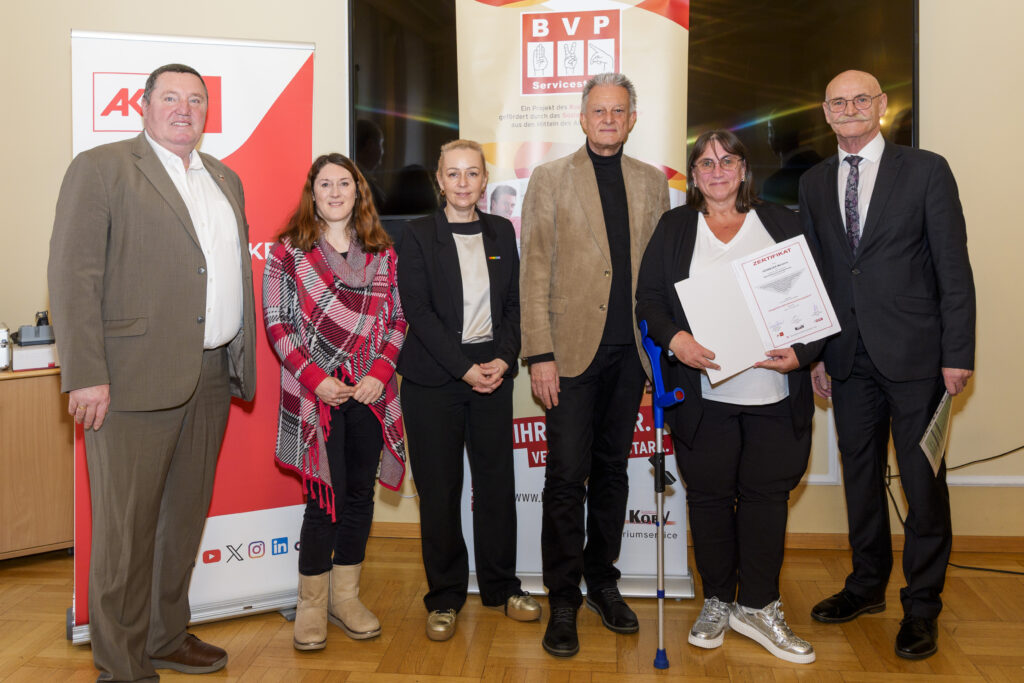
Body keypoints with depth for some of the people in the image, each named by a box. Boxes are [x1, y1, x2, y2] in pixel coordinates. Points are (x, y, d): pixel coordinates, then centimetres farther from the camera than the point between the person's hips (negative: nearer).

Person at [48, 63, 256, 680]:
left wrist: (241, 362, 12)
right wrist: (86, 375, -15)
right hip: (136, 376, -6)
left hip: (212, 375, 7)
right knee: (127, 528, 1)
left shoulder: (225, 179, 18)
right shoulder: (101, 168, -2)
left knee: (186, 516, 16)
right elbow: (73, 275, -9)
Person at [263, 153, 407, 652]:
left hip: (370, 392, 3)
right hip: (316, 393, -3)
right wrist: (316, 379, -12)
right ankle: (312, 603, 15)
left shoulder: (382, 252, 10)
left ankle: (345, 595, 24)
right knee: (326, 496, -2)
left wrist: (379, 373, -7)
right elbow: (277, 323, -3)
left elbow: (397, 319, 8)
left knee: (360, 493, 9)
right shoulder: (288, 250, 2)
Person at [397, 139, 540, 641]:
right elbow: (418, 311, -8)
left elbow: (513, 302, 9)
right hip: (433, 378, -3)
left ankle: (501, 586, 23)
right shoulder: (419, 235, -1)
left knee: (497, 481, 6)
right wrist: (465, 368, -14)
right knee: (439, 488, 2)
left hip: (493, 370, 3)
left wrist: (503, 359, -7)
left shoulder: (501, 232, 10)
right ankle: (445, 596, 17)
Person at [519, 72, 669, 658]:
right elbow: (536, 270, -3)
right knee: (568, 476, -2)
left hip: (630, 350, 3)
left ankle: (603, 580, 27)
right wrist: (540, 353, -10)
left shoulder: (653, 182, 13)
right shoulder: (550, 179, 3)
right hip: (572, 348, -3)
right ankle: (563, 599, 12)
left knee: (613, 471, 12)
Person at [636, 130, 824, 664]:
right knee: (709, 495, 7)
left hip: (775, 394, 1)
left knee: (767, 495, 6)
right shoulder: (673, 228, 10)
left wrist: (801, 353, -10)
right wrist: (675, 339, -16)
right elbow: (648, 298, 3)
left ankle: (758, 606, 21)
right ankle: (717, 602, 23)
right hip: (702, 391, 0)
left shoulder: (782, 223, 10)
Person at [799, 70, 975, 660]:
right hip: (850, 357, 4)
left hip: (914, 355, -4)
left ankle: (922, 606, 18)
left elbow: (954, 268, -4)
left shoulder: (926, 170, -1)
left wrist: (957, 354, -10)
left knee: (923, 483, 3)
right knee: (861, 476, 13)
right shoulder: (814, 184, 11)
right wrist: (816, 353, 7)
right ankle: (868, 585, 30)